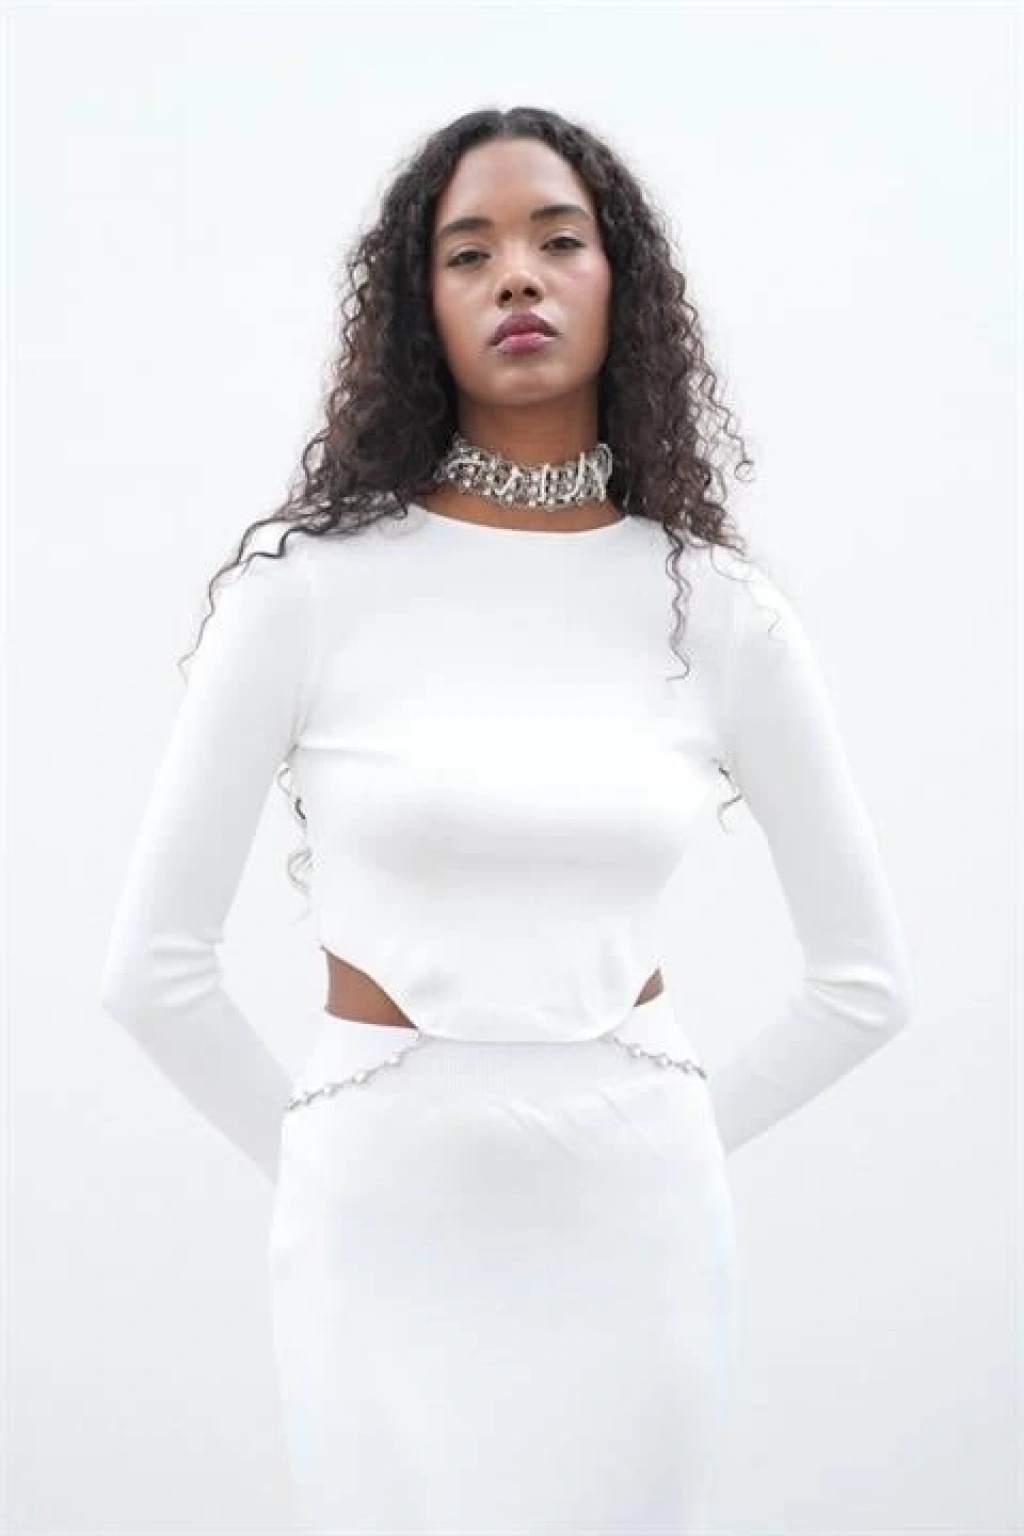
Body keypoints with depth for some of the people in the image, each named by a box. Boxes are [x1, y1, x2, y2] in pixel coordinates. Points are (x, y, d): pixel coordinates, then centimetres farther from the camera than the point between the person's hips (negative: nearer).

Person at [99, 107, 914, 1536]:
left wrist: (670, 1139, 6)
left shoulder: (722, 607, -3)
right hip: (383, 1227, -1)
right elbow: (154, 965, -3)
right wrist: (310, 1155, 3)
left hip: (636, 1227, 2)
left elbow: (866, 978, 6)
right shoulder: (307, 585, -8)